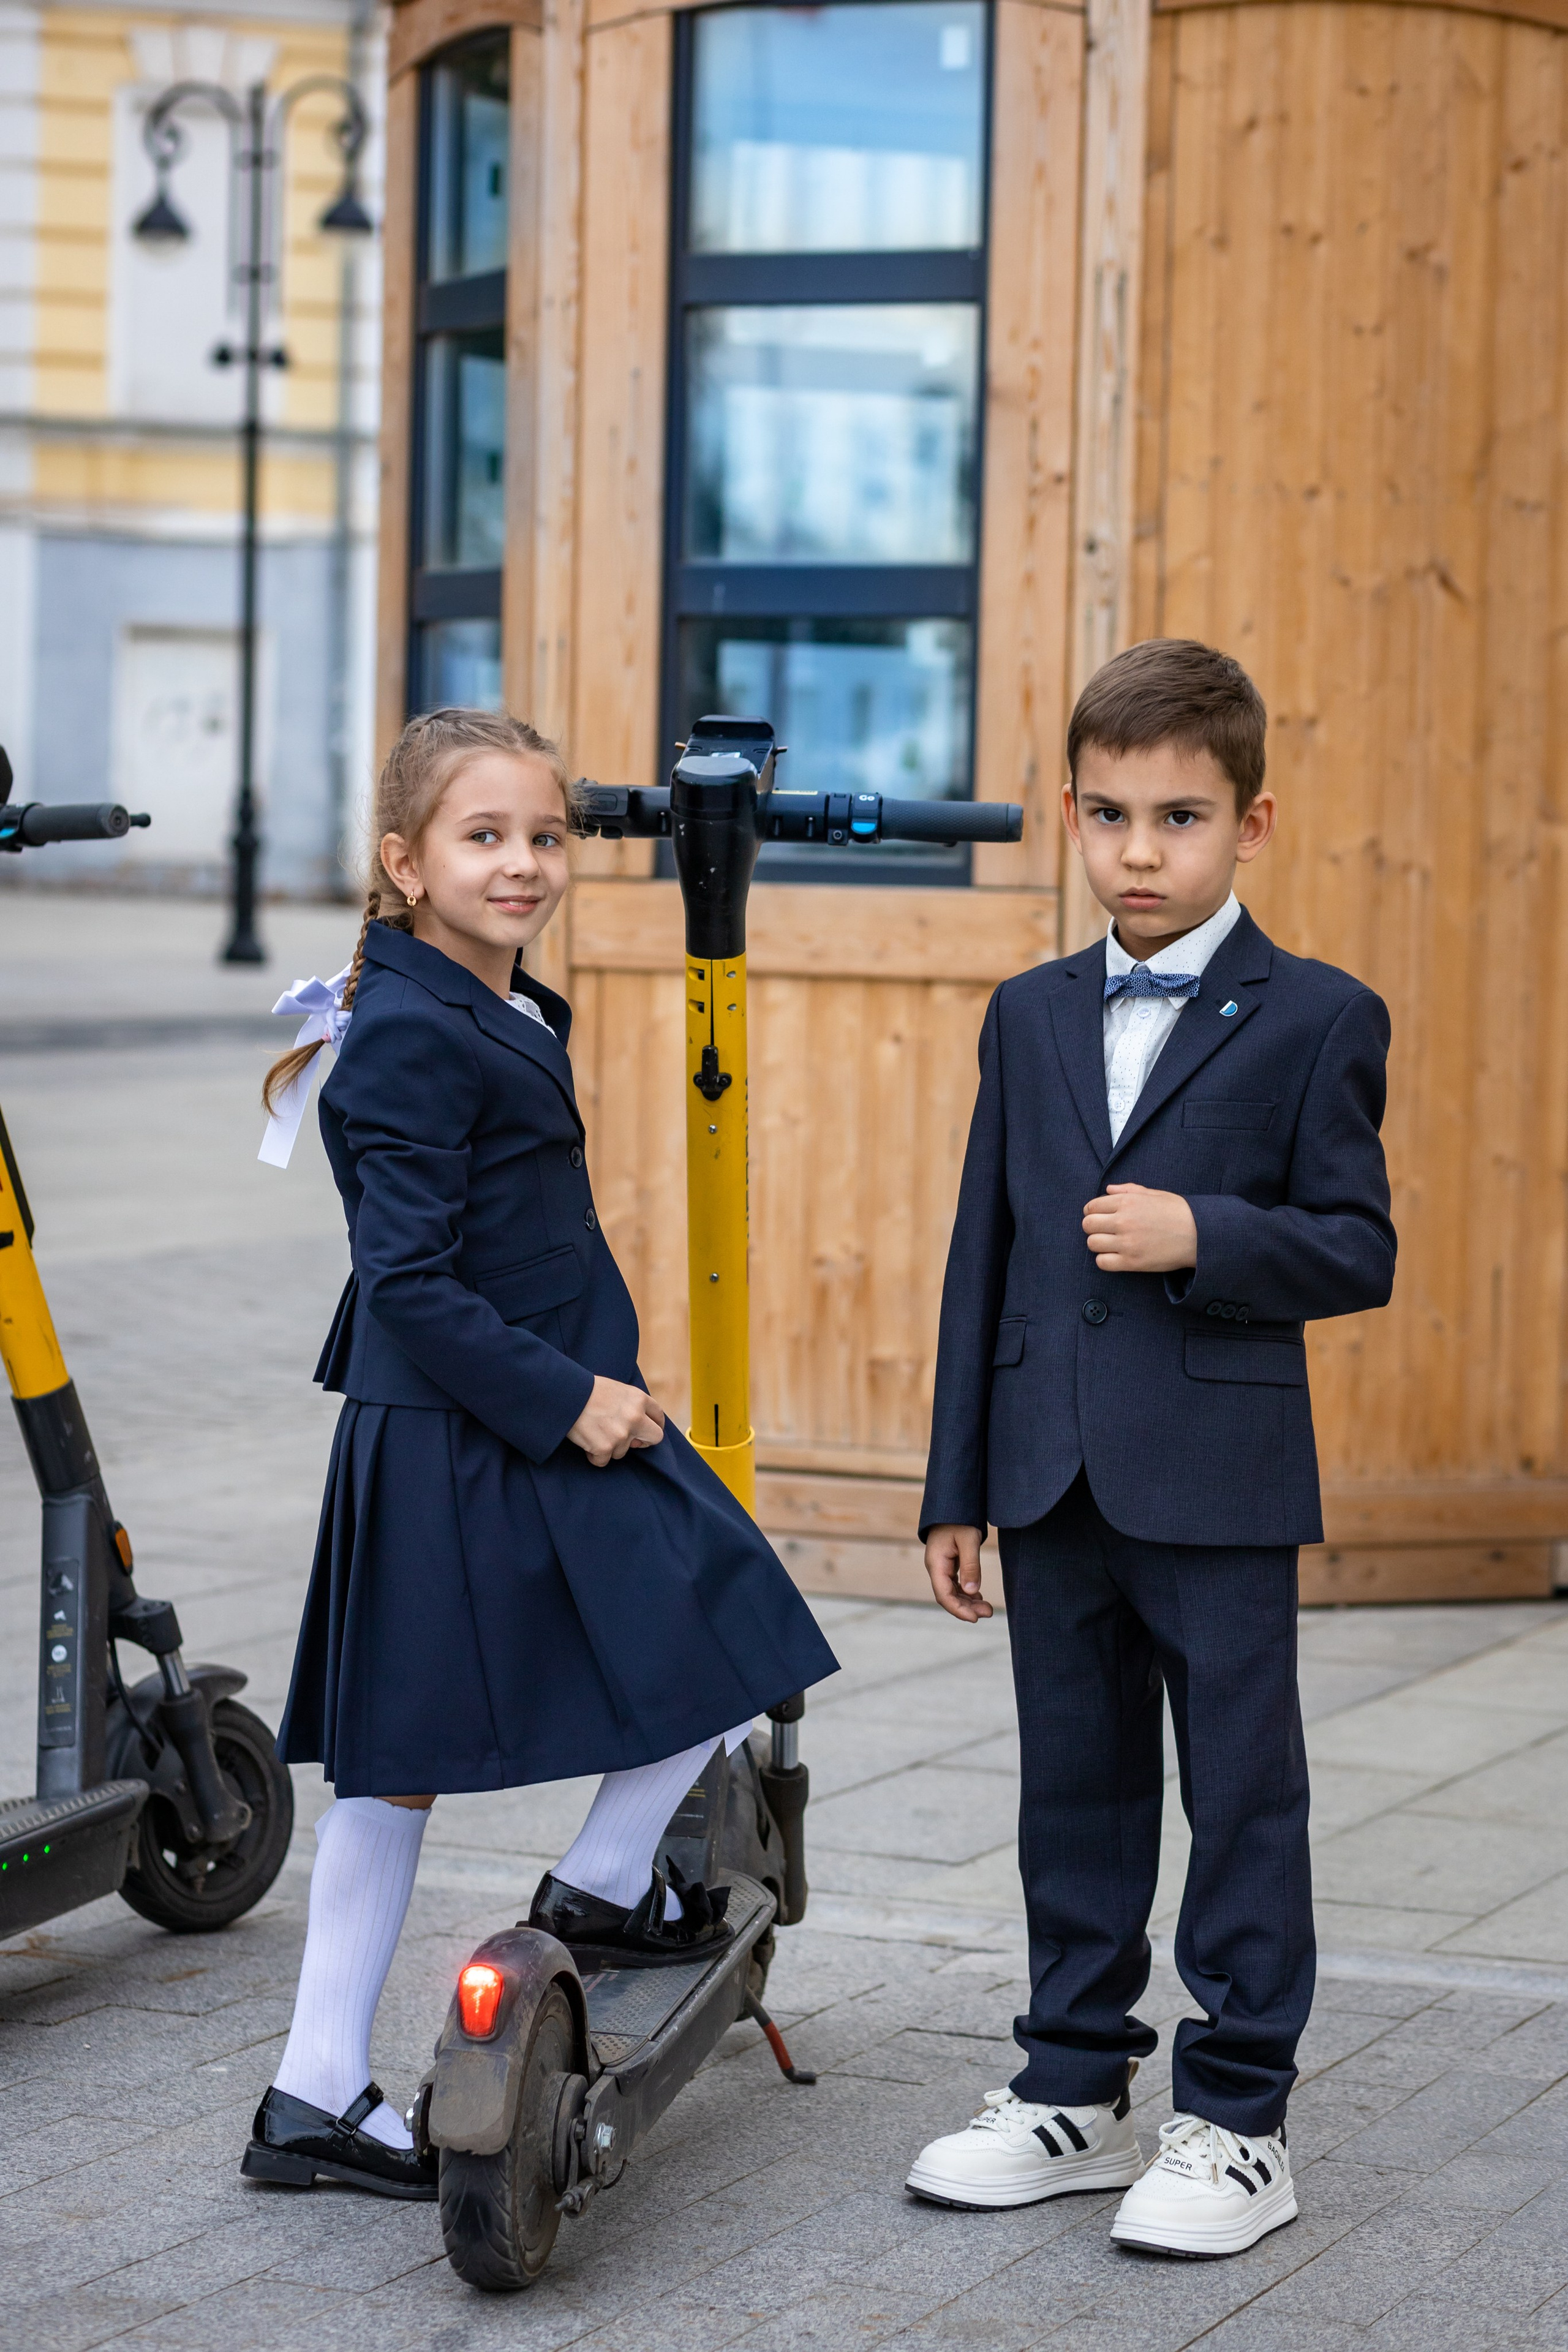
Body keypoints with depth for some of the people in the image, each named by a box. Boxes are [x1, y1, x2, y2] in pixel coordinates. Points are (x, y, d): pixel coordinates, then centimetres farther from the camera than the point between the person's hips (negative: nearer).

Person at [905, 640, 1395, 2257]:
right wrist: (958, 1485, 9)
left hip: (1219, 1484, -5)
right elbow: (984, 1253, 11)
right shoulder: (1032, 1018, 10)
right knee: (1075, 1787, 13)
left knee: (1242, 1793, 2)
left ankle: (1237, 2123, 11)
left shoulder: (1314, 1019, -4)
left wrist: (1203, 1237, -21)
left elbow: (1358, 1248, -4)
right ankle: (1075, 2092, 24)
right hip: (1055, 1476, 5)